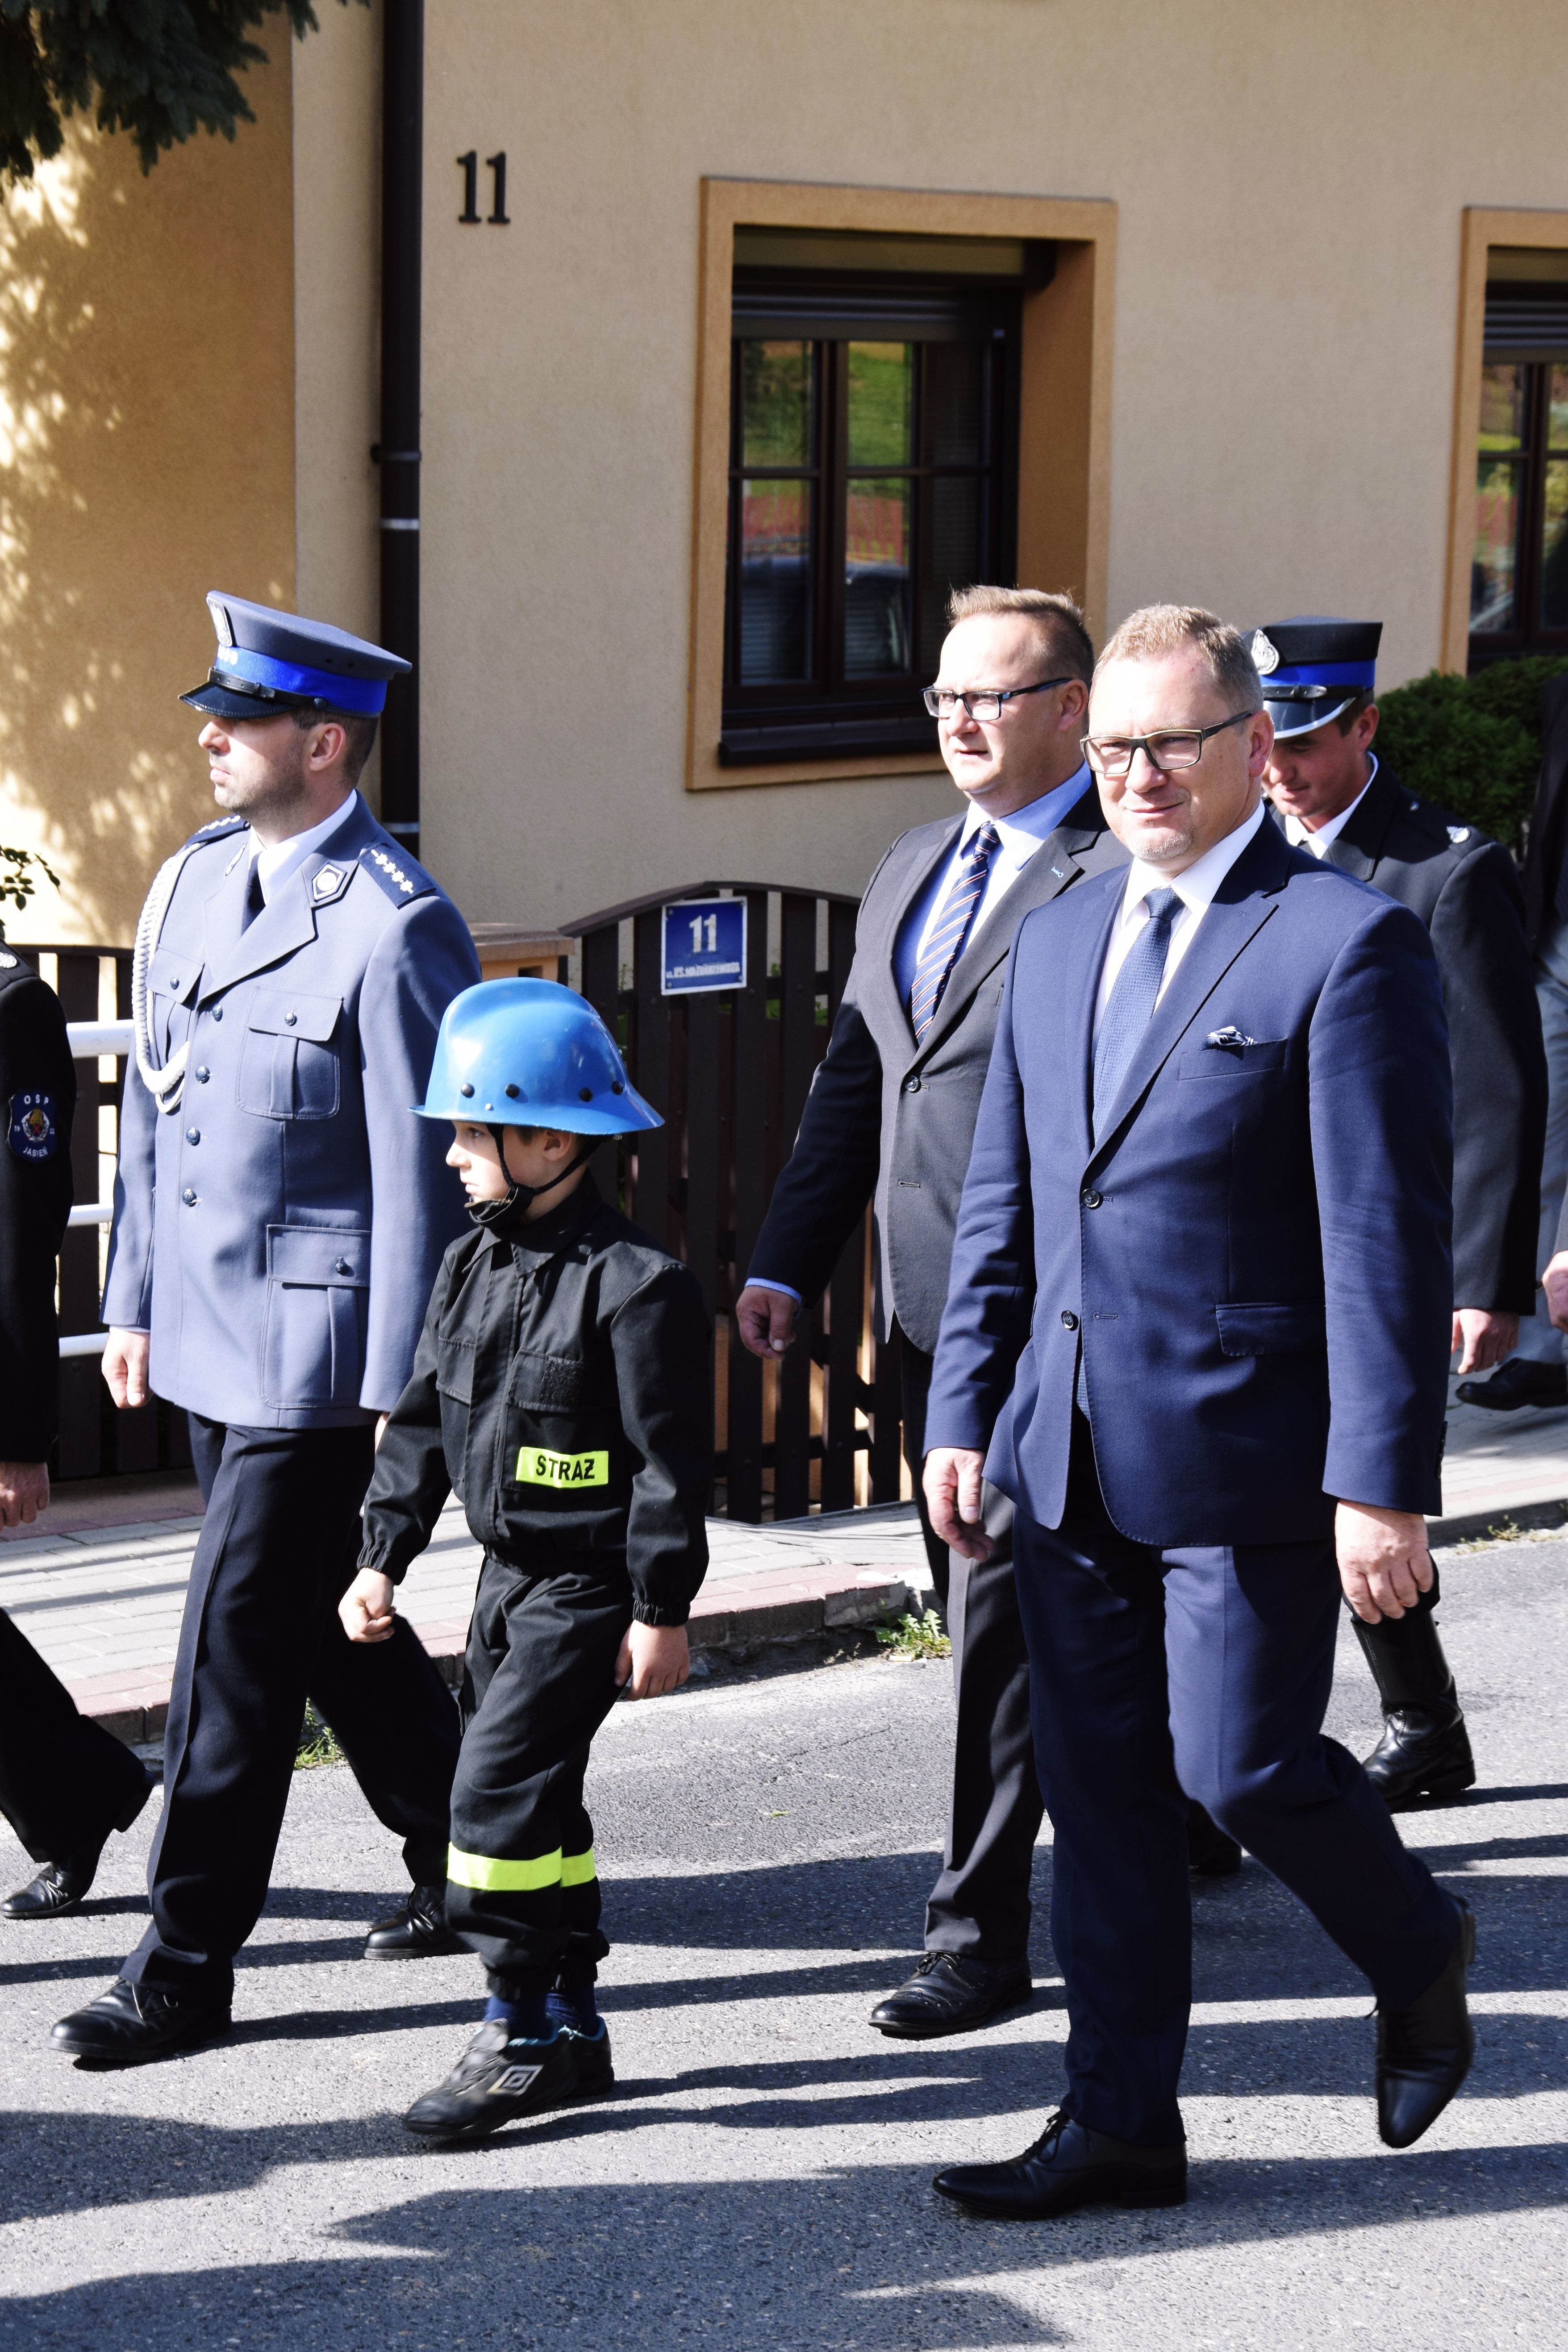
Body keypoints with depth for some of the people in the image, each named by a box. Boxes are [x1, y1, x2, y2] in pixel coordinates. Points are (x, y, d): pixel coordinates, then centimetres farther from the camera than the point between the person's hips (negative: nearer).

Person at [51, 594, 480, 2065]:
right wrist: (131, 1299, 16)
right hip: (203, 1333, 8)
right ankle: (463, 1852, 35)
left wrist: (399, 1391, -15)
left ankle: (186, 1966, 5)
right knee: (315, 1612, 18)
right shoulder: (192, 880, 9)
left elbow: (420, 1169, -15)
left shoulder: (393, 925, -16)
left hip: (314, 1339, -8)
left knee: (238, 1634, -4)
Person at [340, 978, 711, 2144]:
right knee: (535, 1797, 13)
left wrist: (662, 1610, -16)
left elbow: (672, 1461, -16)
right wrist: (384, 1557, 13)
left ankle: (524, 2030, -4)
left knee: (503, 1784, -14)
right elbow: (423, 1420, 15)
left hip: (589, 1587, -8)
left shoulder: (636, 1284, -17)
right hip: (510, 1573, 8)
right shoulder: (474, 1267, 7)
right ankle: (570, 2025, 23)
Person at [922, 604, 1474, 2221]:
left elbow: (1389, 1236, -13)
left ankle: (1417, 1953, 27)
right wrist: (966, 1413, 12)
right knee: (1099, 1785, 9)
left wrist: (1384, 1483, -17)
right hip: (1072, 1459, 6)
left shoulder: (1346, 942, -10)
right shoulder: (1059, 940, 12)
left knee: (1243, 1766, -3)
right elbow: (1002, 1203, 17)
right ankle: (1121, 2121, 18)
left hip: (1244, 1451, -6)